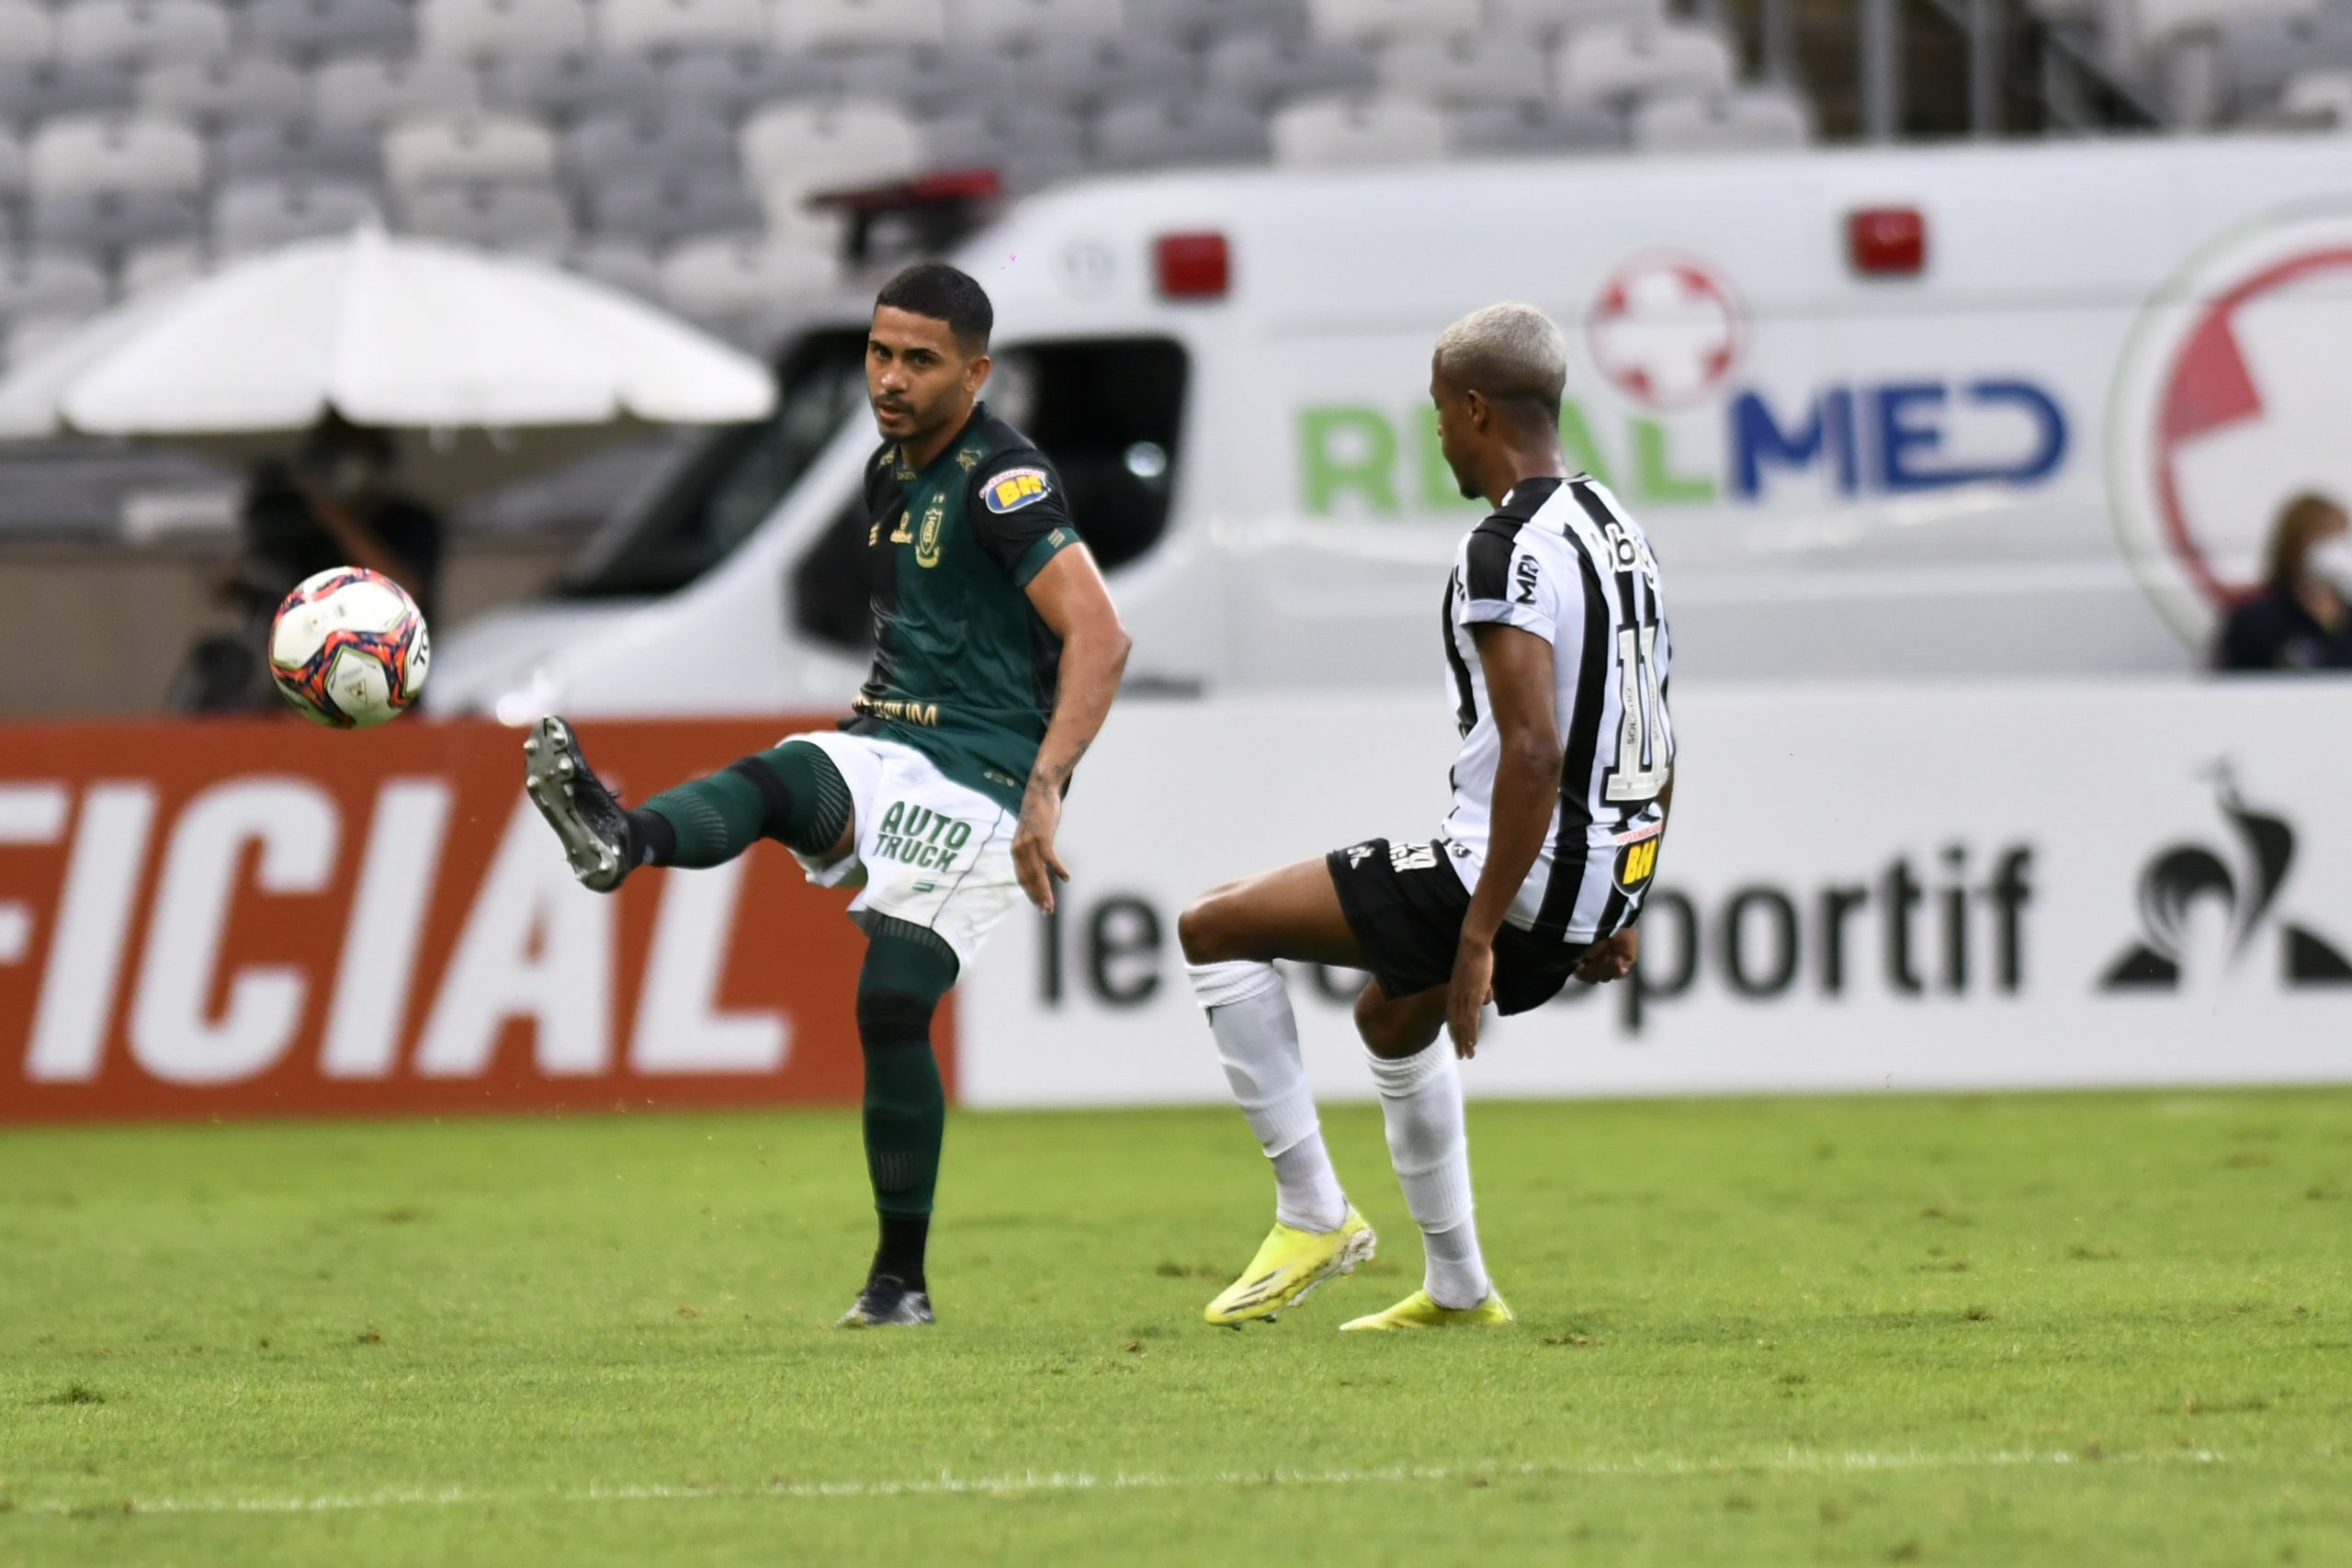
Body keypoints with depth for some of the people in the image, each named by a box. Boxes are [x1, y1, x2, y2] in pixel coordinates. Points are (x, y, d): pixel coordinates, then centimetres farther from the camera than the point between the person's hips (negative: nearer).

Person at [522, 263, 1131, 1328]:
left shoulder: (1004, 481, -12)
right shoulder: (890, 475, 15)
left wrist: (1045, 791, -31)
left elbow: (1099, 638, -23)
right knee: (777, 781, -26)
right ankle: (621, 840, -60)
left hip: (980, 780, -7)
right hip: (884, 758, 7)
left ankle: (902, 1280, -1)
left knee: (893, 1004, -15)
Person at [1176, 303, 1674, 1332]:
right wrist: (1617, 912, 25)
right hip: (1604, 885, 10)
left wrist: (1478, 935, -25)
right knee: (1394, 1013, 36)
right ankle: (1458, 1290, 37)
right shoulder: (1613, 528, 12)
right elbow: (1655, 752, 18)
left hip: (1519, 874, -10)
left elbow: (1534, 750, -27)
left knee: (1214, 930, -1)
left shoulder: (1507, 553, -18)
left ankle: (1313, 1211, 3)